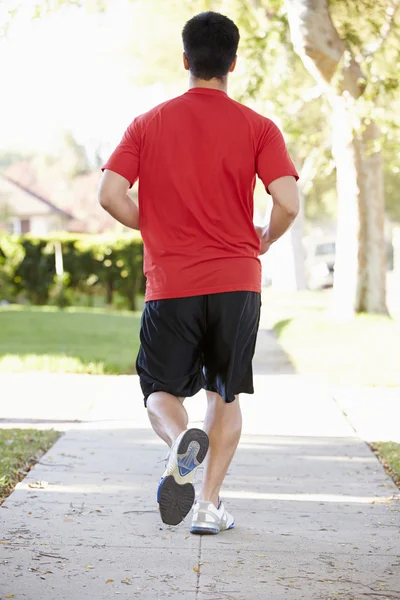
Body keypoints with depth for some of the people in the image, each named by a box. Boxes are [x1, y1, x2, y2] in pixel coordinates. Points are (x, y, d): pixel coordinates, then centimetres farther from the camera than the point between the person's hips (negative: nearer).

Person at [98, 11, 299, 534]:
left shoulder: (150, 123, 3)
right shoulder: (257, 128, -1)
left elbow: (110, 194, -5)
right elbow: (288, 202, -12)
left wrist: (154, 230, 12)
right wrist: (265, 238, 9)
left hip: (170, 284, 0)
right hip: (237, 281, 0)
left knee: (161, 390, 11)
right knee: (226, 395, 15)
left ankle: (181, 443, -21)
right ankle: (209, 504, 9)